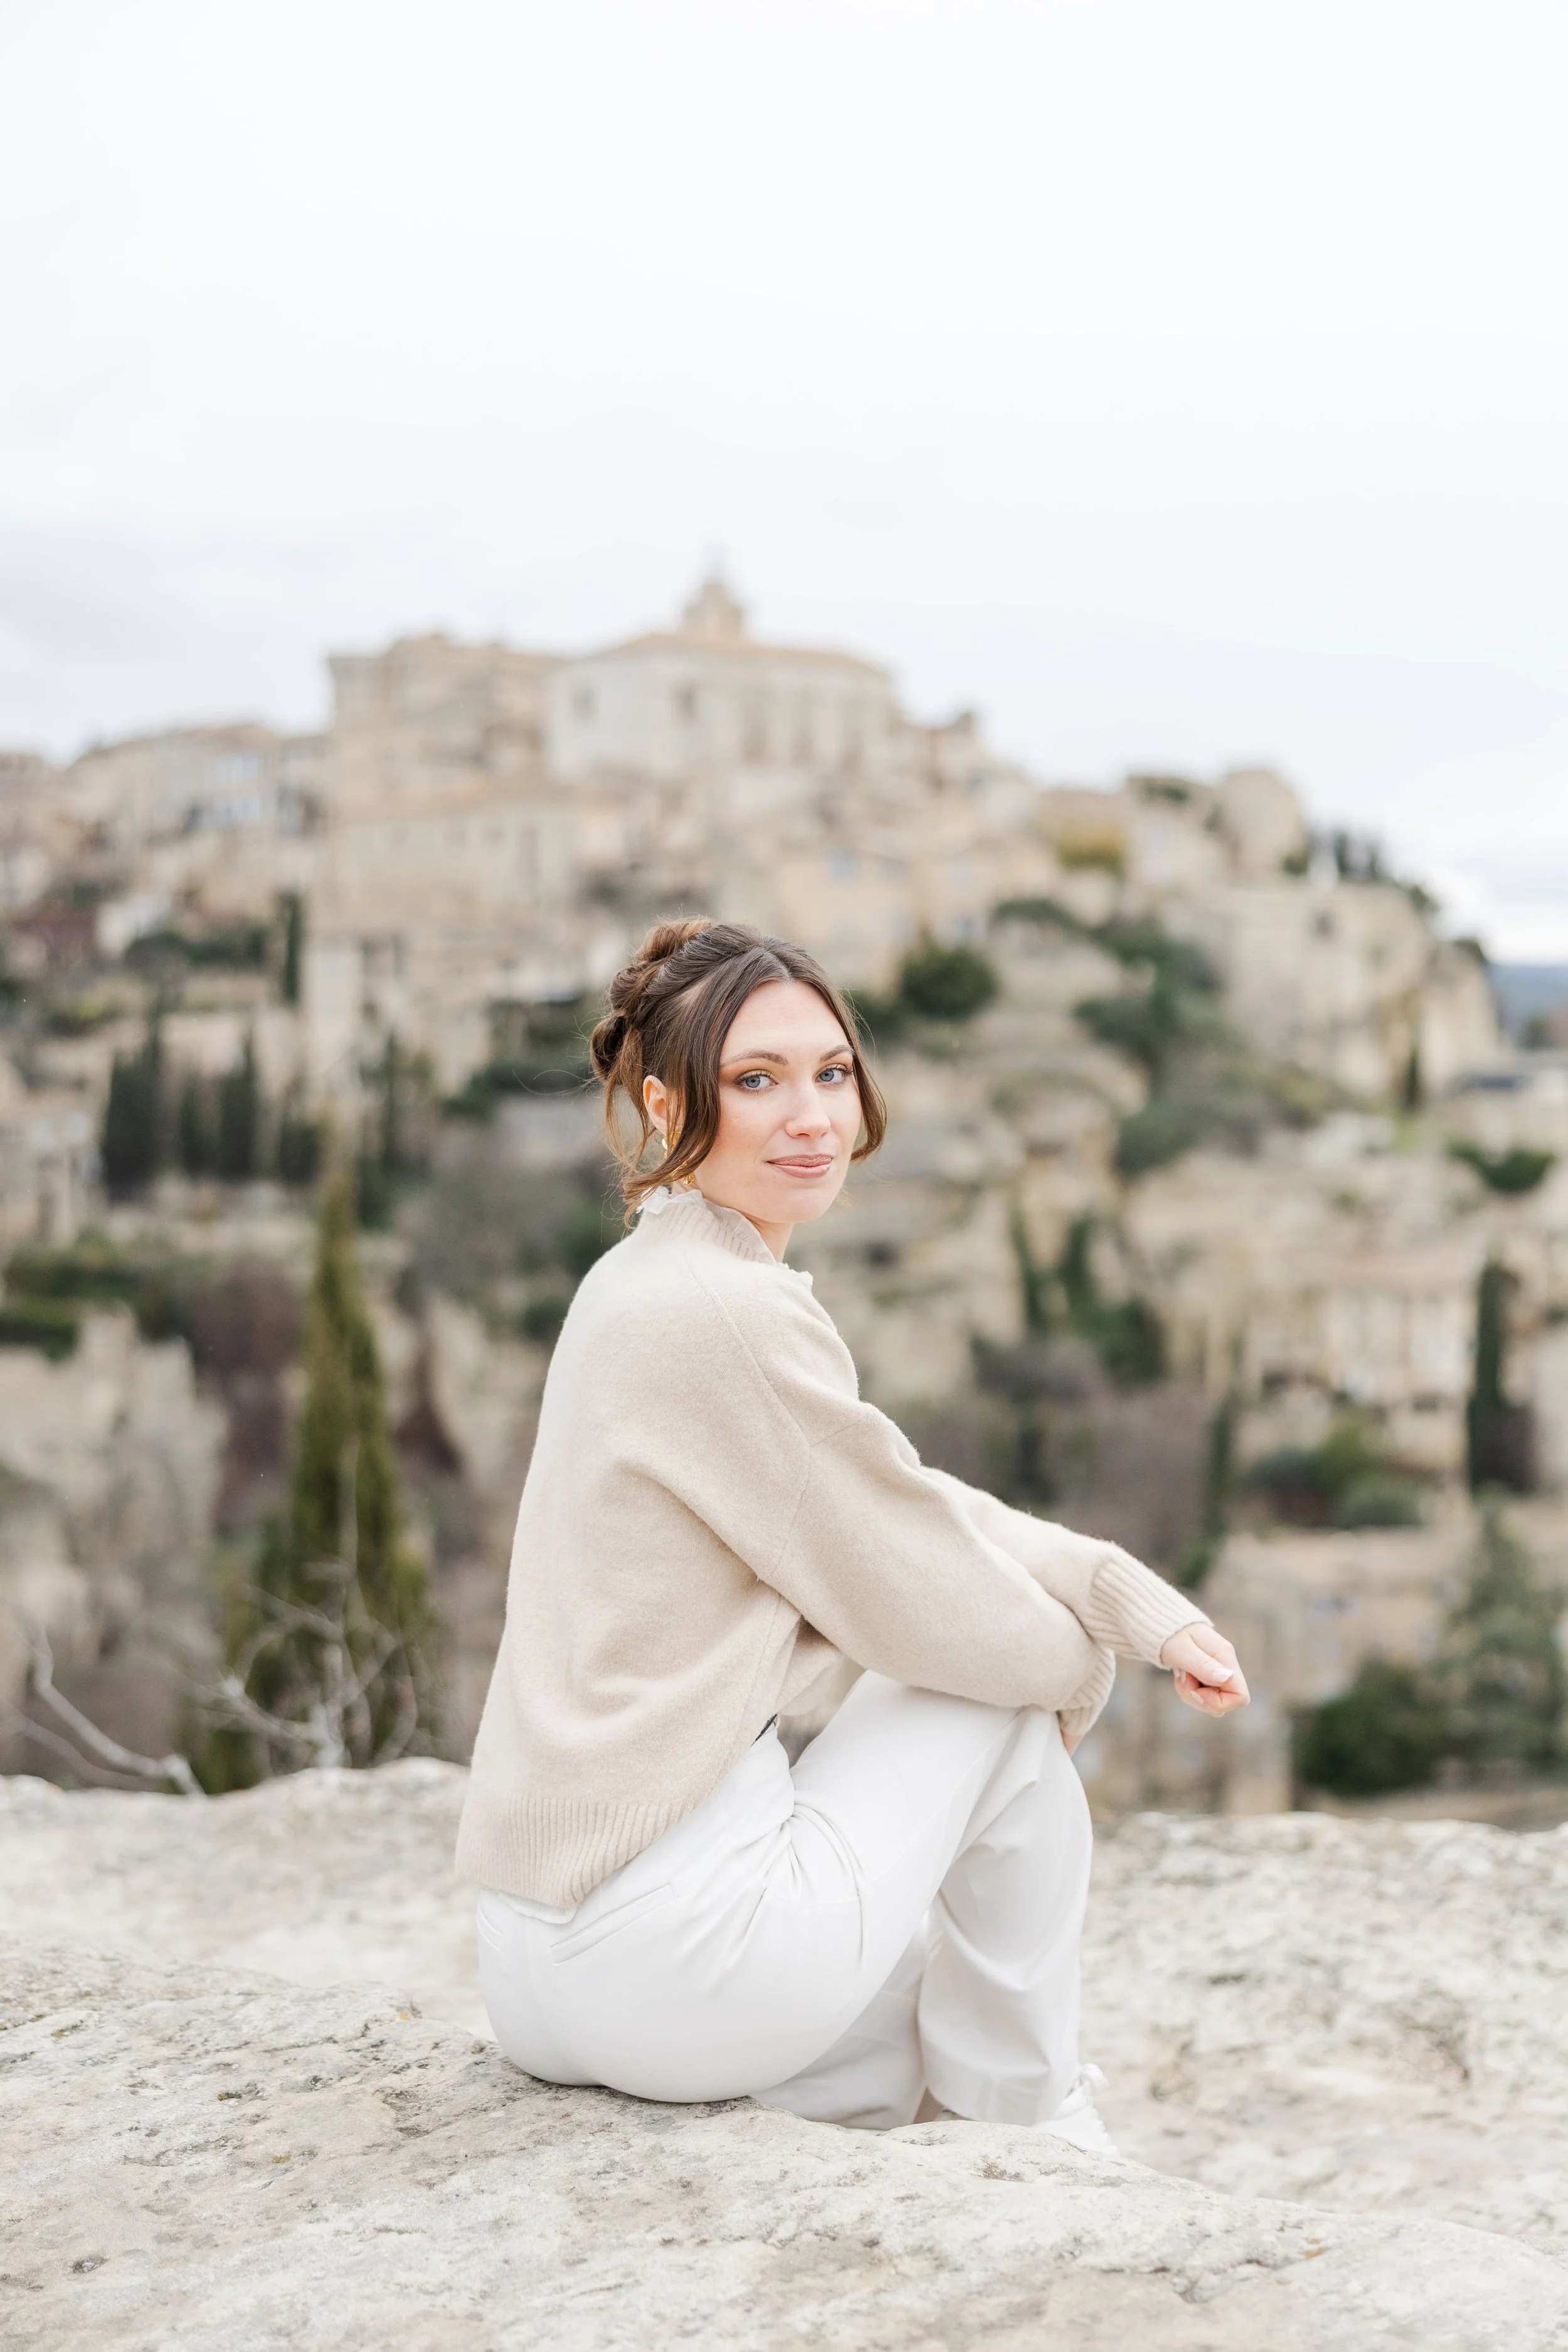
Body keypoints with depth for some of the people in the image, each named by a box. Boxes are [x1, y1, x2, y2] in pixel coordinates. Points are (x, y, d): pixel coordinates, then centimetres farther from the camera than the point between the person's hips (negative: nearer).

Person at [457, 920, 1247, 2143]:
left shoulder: (645, 1286, 12)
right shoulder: (732, 1314, -18)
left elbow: (915, 1506, 16)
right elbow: (937, 1614, -11)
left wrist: (1143, 1603, 5)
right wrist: (1087, 1657, 9)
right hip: (666, 1964, -10)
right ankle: (1031, 2135, 19)